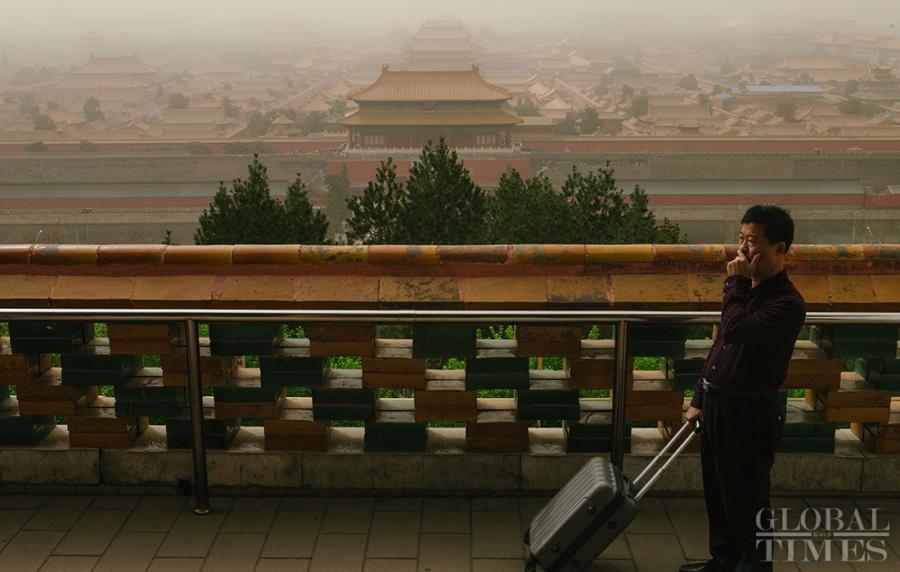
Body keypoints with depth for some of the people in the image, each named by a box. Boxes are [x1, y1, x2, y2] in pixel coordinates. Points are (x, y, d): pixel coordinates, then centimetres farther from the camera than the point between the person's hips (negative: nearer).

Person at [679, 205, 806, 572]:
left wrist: (735, 283, -20)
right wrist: (700, 399, 17)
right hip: (717, 403, 9)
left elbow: (735, 331, -34)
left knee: (746, 499, 4)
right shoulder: (747, 290, 9)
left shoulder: (787, 302, -20)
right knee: (717, 493, 20)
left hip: (750, 411, -9)